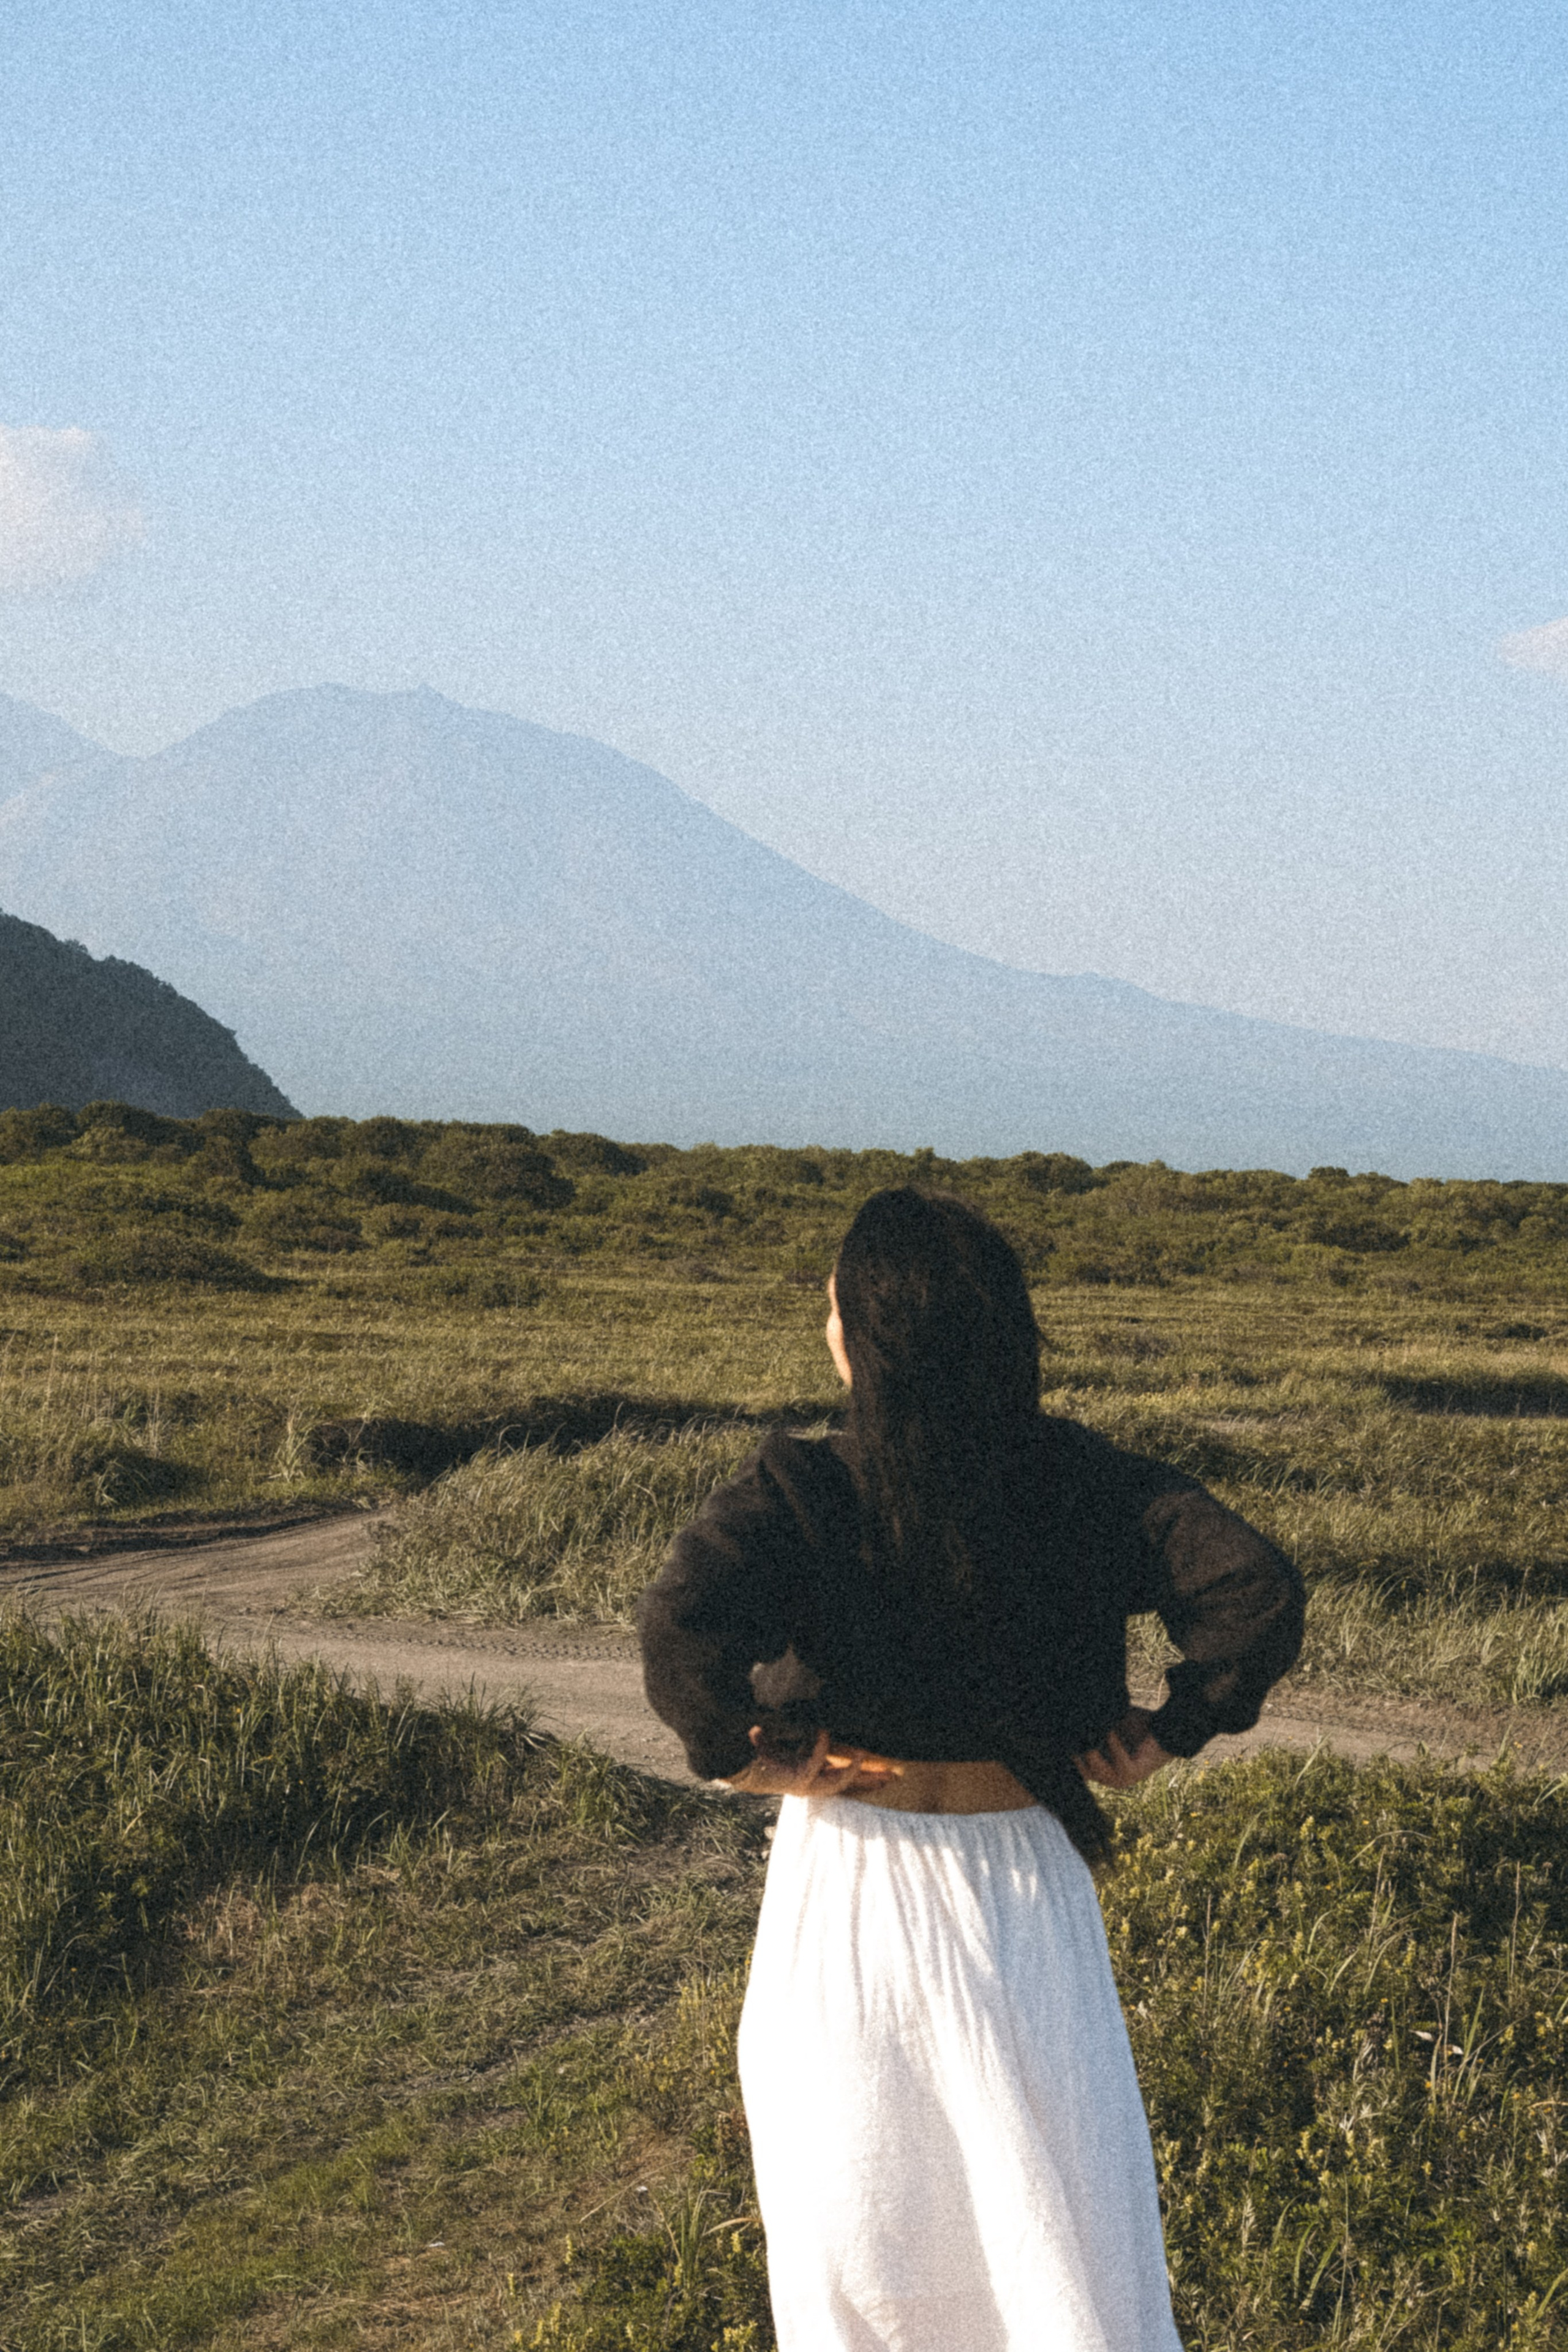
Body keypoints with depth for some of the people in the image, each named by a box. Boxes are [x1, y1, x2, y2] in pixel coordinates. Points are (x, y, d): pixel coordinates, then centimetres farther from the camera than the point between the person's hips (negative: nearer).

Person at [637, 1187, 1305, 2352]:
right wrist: (1172, 1732, -2)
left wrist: (742, 1755, -14)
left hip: (852, 1903, -1)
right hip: (1028, 1889, 2)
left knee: (859, 2231, 14)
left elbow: (683, 1624, -30)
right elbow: (1256, 1589, -13)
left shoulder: (800, 1493, -14)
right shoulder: (1083, 1481, -6)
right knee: (1070, 2230, 11)